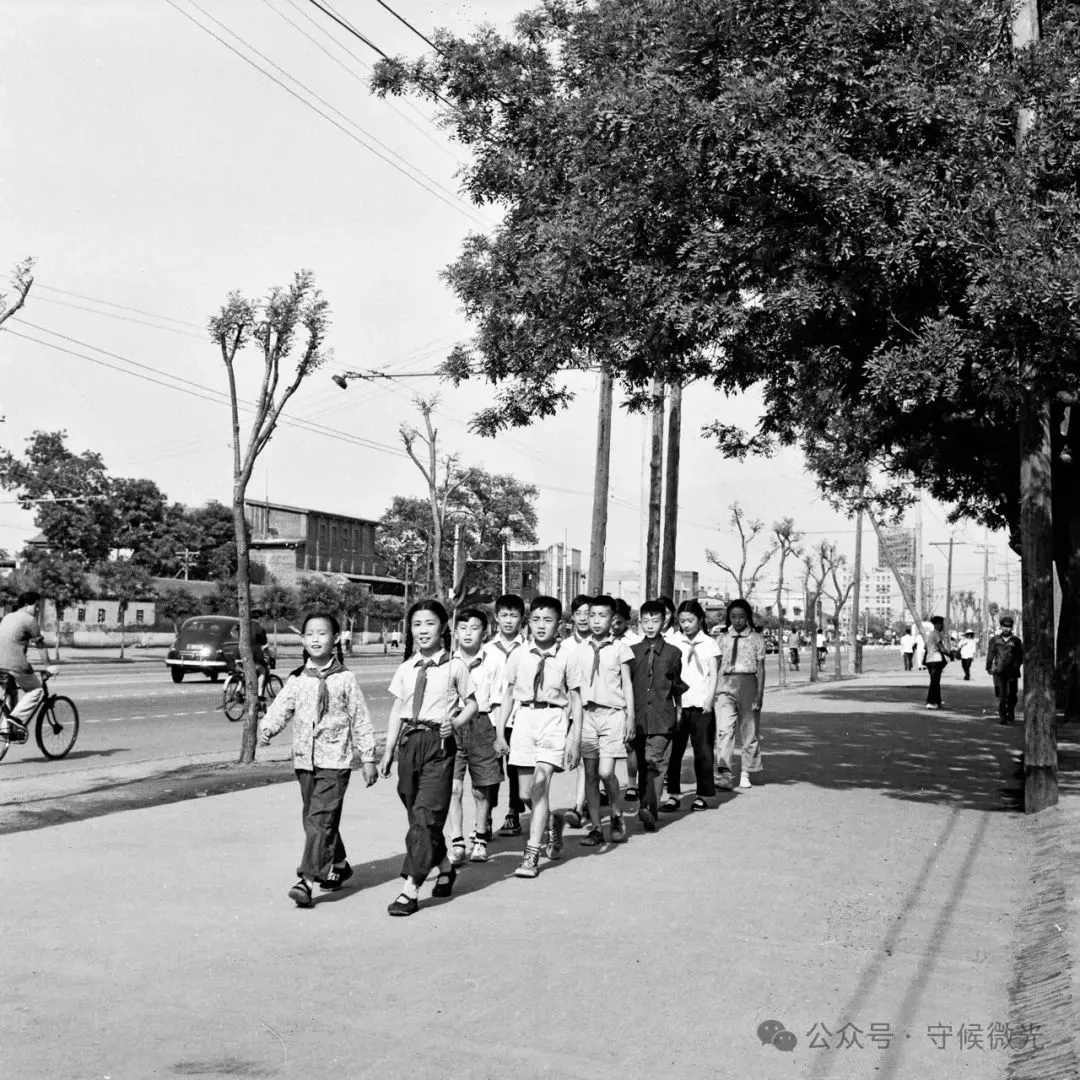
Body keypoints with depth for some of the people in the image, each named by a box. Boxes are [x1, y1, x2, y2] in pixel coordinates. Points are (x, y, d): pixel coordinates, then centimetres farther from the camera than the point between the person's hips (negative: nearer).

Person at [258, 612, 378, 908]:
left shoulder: (345, 679, -2)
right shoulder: (297, 680, 7)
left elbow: (361, 720, 1)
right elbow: (280, 708, -3)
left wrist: (368, 758, 0)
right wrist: (266, 728, -24)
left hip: (335, 760, -5)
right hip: (305, 759, 5)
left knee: (321, 819, -13)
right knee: (313, 819, 14)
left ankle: (307, 879, -14)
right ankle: (338, 866, 33)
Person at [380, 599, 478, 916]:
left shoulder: (454, 667, -2)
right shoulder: (406, 668, 9)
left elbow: (471, 703, 6)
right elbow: (397, 710, 14)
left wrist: (455, 723, -12)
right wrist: (388, 750, 11)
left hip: (439, 743, -5)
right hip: (409, 741, 5)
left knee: (427, 814, -10)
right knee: (416, 814, 11)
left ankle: (410, 888, -10)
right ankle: (444, 866, 33)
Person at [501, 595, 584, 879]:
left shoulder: (566, 657, -2)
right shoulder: (518, 655, 4)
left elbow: (575, 698, 2)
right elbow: (508, 693, 12)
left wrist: (575, 737, -2)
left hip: (553, 720, -3)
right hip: (524, 719, 3)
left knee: (541, 784, -15)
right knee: (526, 793, 8)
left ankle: (532, 855, -10)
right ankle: (552, 821, 40)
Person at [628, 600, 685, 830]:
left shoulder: (672, 653, 6)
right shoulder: (632, 652, 7)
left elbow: (678, 687, 14)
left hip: (663, 717, -1)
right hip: (638, 715, 1)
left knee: (656, 763, -7)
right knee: (642, 765, 2)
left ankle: (648, 808, -9)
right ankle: (648, 809, 4)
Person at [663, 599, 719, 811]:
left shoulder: (708, 643, 6)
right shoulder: (674, 643, 8)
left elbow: (713, 675, 3)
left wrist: (709, 699, -9)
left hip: (701, 705, -1)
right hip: (677, 704, 1)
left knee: (702, 750, 0)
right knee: (673, 750, -1)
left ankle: (702, 796, 9)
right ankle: (673, 795, 5)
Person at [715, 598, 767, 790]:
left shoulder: (756, 639, 4)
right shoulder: (723, 639, 10)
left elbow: (760, 668, 2)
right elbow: (717, 668, 12)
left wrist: (759, 694, -5)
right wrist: (715, 691, 8)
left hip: (748, 683, -1)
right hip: (726, 685, 1)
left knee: (749, 732, 6)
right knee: (724, 730, -15)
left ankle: (746, 774, 20)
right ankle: (723, 774, -21)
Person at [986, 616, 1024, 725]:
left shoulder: (1016, 641, 8)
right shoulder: (995, 640, 7)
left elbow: (1021, 656, 11)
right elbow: (990, 654, 10)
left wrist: (1016, 666, -2)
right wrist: (989, 667, 4)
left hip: (1012, 672, 1)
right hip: (999, 672, -1)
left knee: (1012, 696, 3)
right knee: (1001, 695, -5)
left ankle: (1011, 715, 25)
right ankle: (1002, 717, 0)